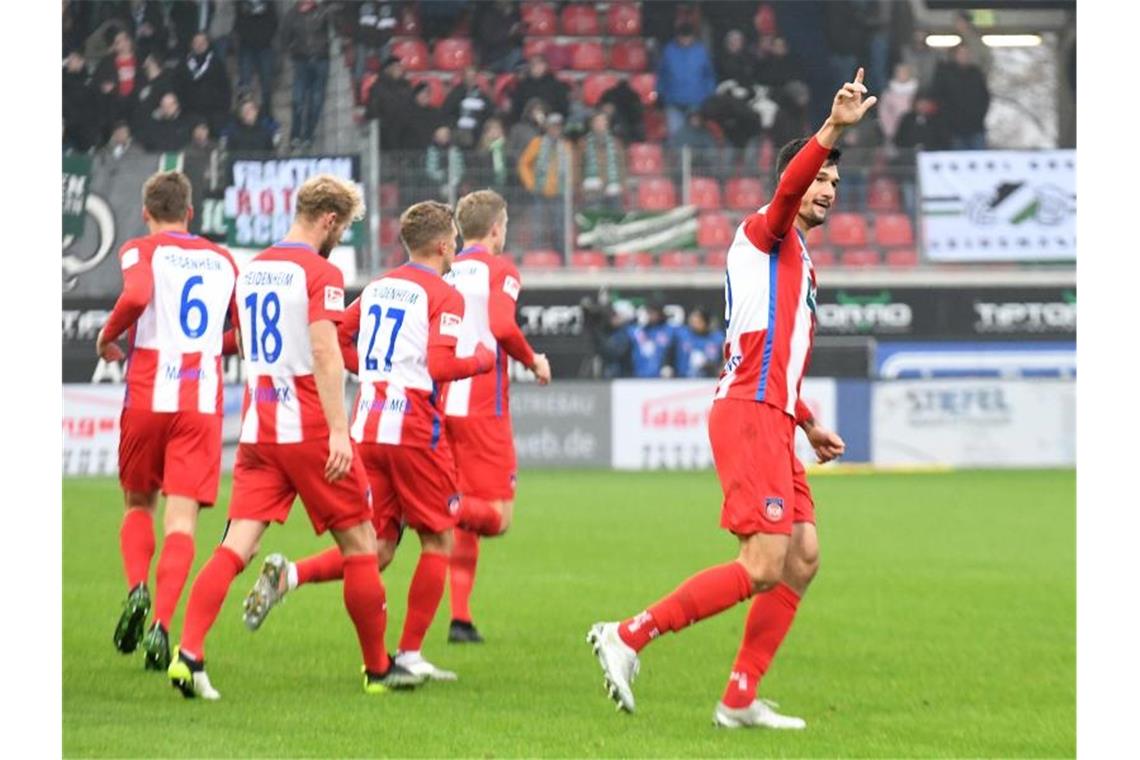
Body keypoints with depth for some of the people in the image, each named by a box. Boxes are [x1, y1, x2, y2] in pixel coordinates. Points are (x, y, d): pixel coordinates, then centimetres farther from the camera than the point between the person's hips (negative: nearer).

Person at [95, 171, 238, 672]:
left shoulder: (140, 251, 2)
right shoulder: (222, 260, 13)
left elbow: (137, 295, -20)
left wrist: (107, 338, -4)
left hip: (147, 396, -1)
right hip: (203, 401, 1)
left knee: (138, 504, 17)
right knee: (181, 519, -3)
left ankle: (137, 589, -8)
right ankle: (161, 624, -18)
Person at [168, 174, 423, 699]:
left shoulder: (251, 272, 14)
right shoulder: (320, 273, -10)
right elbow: (324, 350, -20)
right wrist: (338, 430, -24)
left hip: (257, 429, 6)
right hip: (309, 429, -6)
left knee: (236, 546, -3)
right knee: (359, 544, 7)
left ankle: (189, 654, -20)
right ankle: (378, 668, 15)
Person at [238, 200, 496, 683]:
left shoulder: (378, 287, 14)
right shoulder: (445, 297, -6)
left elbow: (337, 340, 15)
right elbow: (442, 365, -17)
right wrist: (483, 360, 0)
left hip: (367, 425, 6)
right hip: (415, 426, -6)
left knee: (377, 548, 9)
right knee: (438, 539, 9)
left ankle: (289, 574, -16)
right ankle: (410, 655, 7)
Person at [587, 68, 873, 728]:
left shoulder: (800, 261, 26)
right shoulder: (767, 232, -2)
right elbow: (787, 190, -26)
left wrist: (809, 424, 30)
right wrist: (832, 130, -41)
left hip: (771, 419, 10)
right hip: (750, 415, -10)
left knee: (804, 557, 6)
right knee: (764, 566, -17)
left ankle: (741, 699, 7)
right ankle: (628, 636, -13)